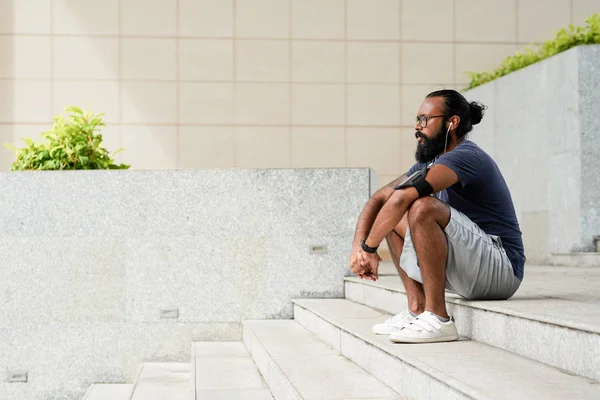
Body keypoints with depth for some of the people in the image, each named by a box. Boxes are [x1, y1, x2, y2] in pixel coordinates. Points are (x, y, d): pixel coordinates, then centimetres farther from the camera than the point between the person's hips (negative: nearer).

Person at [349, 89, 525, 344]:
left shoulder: (465, 156, -17)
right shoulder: (428, 163, 14)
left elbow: (402, 197, -29)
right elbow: (379, 198, 11)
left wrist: (368, 248, -20)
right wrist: (358, 244, -6)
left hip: (500, 269, -10)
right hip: (467, 271, 10)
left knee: (423, 207, -29)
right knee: (391, 218, 13)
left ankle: (437, 319, -26)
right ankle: (417, 309, 4)